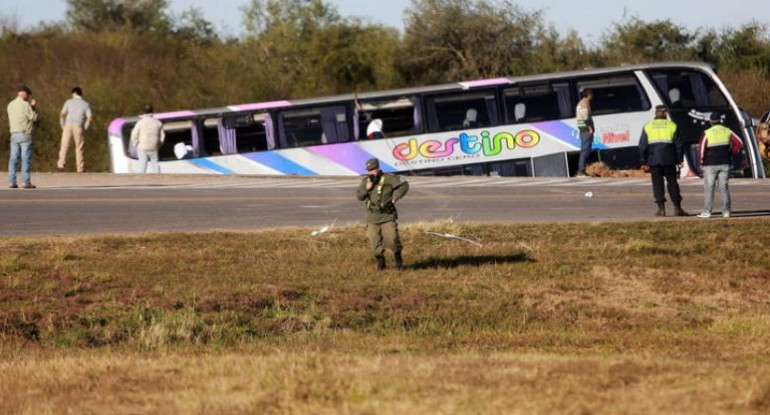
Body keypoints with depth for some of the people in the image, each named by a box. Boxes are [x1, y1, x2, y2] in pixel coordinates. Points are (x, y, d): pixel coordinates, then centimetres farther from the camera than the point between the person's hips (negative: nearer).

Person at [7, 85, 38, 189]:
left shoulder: (10, 105, 10)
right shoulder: (25, 104, -11)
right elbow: (34, 117, -7)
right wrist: (33, 107, 8)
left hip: (14, 134, 6)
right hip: (25, 134, -6)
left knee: (13, 158, 5)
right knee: (26, 158, -5)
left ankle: (12, 181, 1)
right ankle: (26, 182, -9)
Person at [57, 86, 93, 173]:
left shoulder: (69, 102, 9)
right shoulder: (86, 104, 11)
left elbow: (62, 115, -1)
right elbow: (90, 118, -1)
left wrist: (63, 126, 8)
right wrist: (85, 128, 9)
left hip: (68, 126, 0)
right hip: (78, 127, 0)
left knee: (64, 146, -2)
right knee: (79, 148, 7)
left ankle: (61, 165, -15)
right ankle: (80, 168, 5)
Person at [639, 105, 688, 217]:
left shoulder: (648, 127, 5)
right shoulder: (672, 125, 3)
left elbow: (642, 146, 4)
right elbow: (678, 144, 3)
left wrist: (643, 162, 7)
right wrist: (680, 159, 9)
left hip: (654, 161, 0)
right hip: (669, 161, 0)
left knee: (657, 184, 3)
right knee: (672, 183, 5)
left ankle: (661, 209, -1)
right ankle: (677, 208, 2)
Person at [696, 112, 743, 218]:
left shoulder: (707, 133, -7)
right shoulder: (727, 131, 4)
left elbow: (701, 148, -13)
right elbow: (738, 142, 1)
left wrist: (702, 160, 0)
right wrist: (732, 153, 9)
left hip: (710, 164, -3)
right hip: (725, 163, 3)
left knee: (709, 187, 0)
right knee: (724, 187, 7)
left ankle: (706, 211, -2)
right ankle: (726, 211, 4)